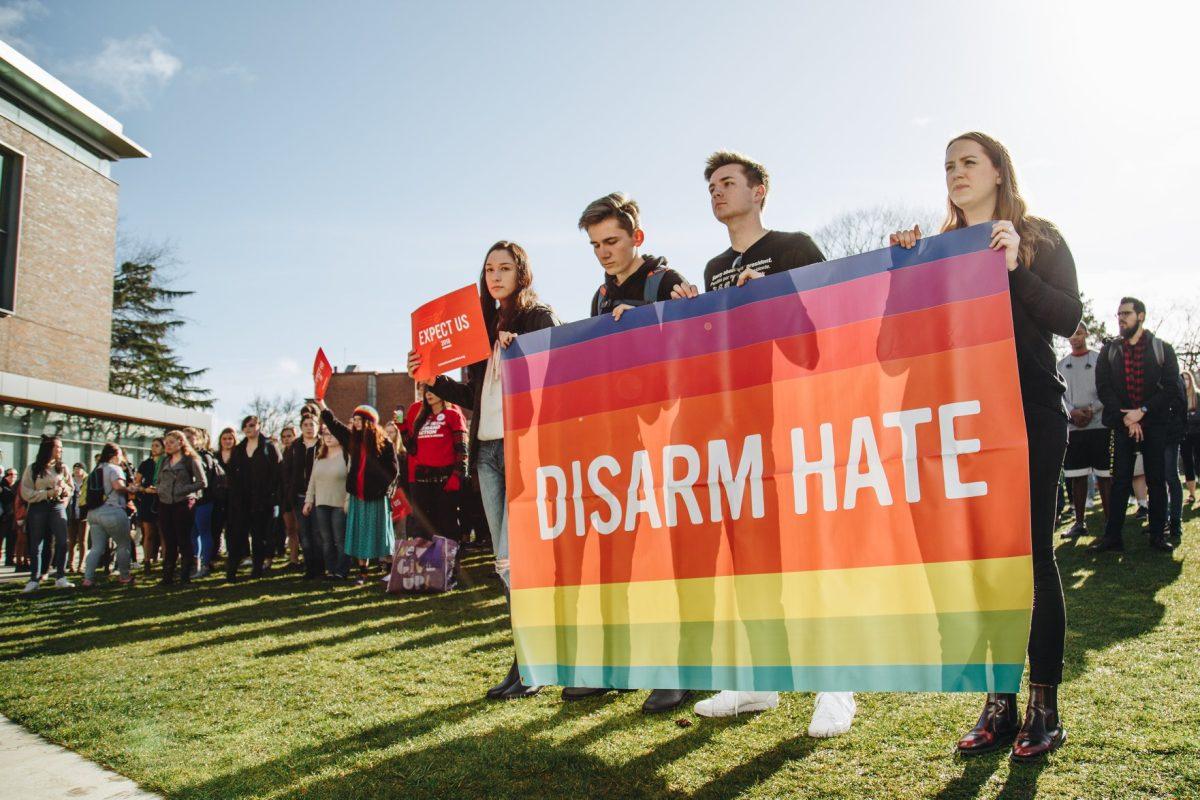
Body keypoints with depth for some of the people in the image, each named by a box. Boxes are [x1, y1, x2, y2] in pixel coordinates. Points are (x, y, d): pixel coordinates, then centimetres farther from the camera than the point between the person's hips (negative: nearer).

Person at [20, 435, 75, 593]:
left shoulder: (62, 468, 8)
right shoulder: (32, 469, 1)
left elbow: (72, 487, 15)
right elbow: (26, 493, -5)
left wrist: (64, 488, -7)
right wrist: (48, 493, -16)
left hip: (58, 507, 2)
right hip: (38, 509, -1)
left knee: (62, 542, -10)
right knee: (36, 545, 2)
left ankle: (60, 578, -5)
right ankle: (34, 580, 9)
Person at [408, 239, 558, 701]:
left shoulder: (540, 317, 2)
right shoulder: (485, 325, 20)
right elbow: (473, 396, 19)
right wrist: (431, 378, 8)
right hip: (488, 450, 7)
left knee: (514, 559, -12)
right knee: (508, 561, 6)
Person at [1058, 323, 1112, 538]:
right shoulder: (1061, 364, 14)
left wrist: (1092, 409, -13)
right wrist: (1072, 411, -10)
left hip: (1099, 424, -3)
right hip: (1073, 426, 3)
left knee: (1104, 475, -4)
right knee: (1077, 476, 3)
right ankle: (1079, 522, 9)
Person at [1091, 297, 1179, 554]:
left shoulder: (1162, 349, 4)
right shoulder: (1109, 350, 8)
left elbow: (1172, 388, -2)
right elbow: (1103, 387, 1)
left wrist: (1142, 411, -12)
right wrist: (1126, 418, -10)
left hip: (1155, 424, -1)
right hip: (1123, 424, 1)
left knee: (1156, 480, 3)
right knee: (1120, 481, -1)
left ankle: (1158, 534, 10)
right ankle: (1112, 535, 0)